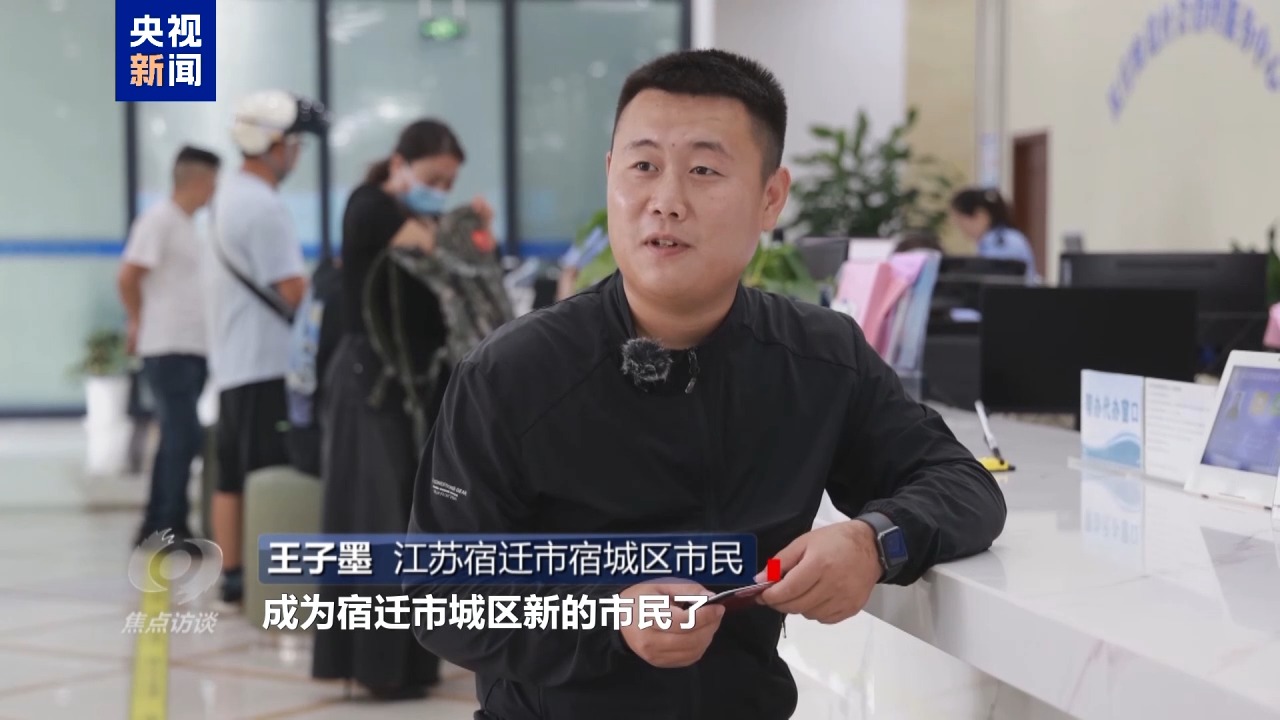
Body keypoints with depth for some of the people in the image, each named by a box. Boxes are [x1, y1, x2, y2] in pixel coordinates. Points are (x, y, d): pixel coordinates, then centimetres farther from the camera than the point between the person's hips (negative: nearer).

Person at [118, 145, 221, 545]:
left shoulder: (186, 225, 16)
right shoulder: (159, 220, -11)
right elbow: (128, 277, -14)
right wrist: (139, 323, -2)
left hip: (193, 348, 9)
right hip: (169, 349, -9)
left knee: (177, 438, 12)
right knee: (184, 438, -10)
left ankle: (157, 526, 18)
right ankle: (169, 528, -5)